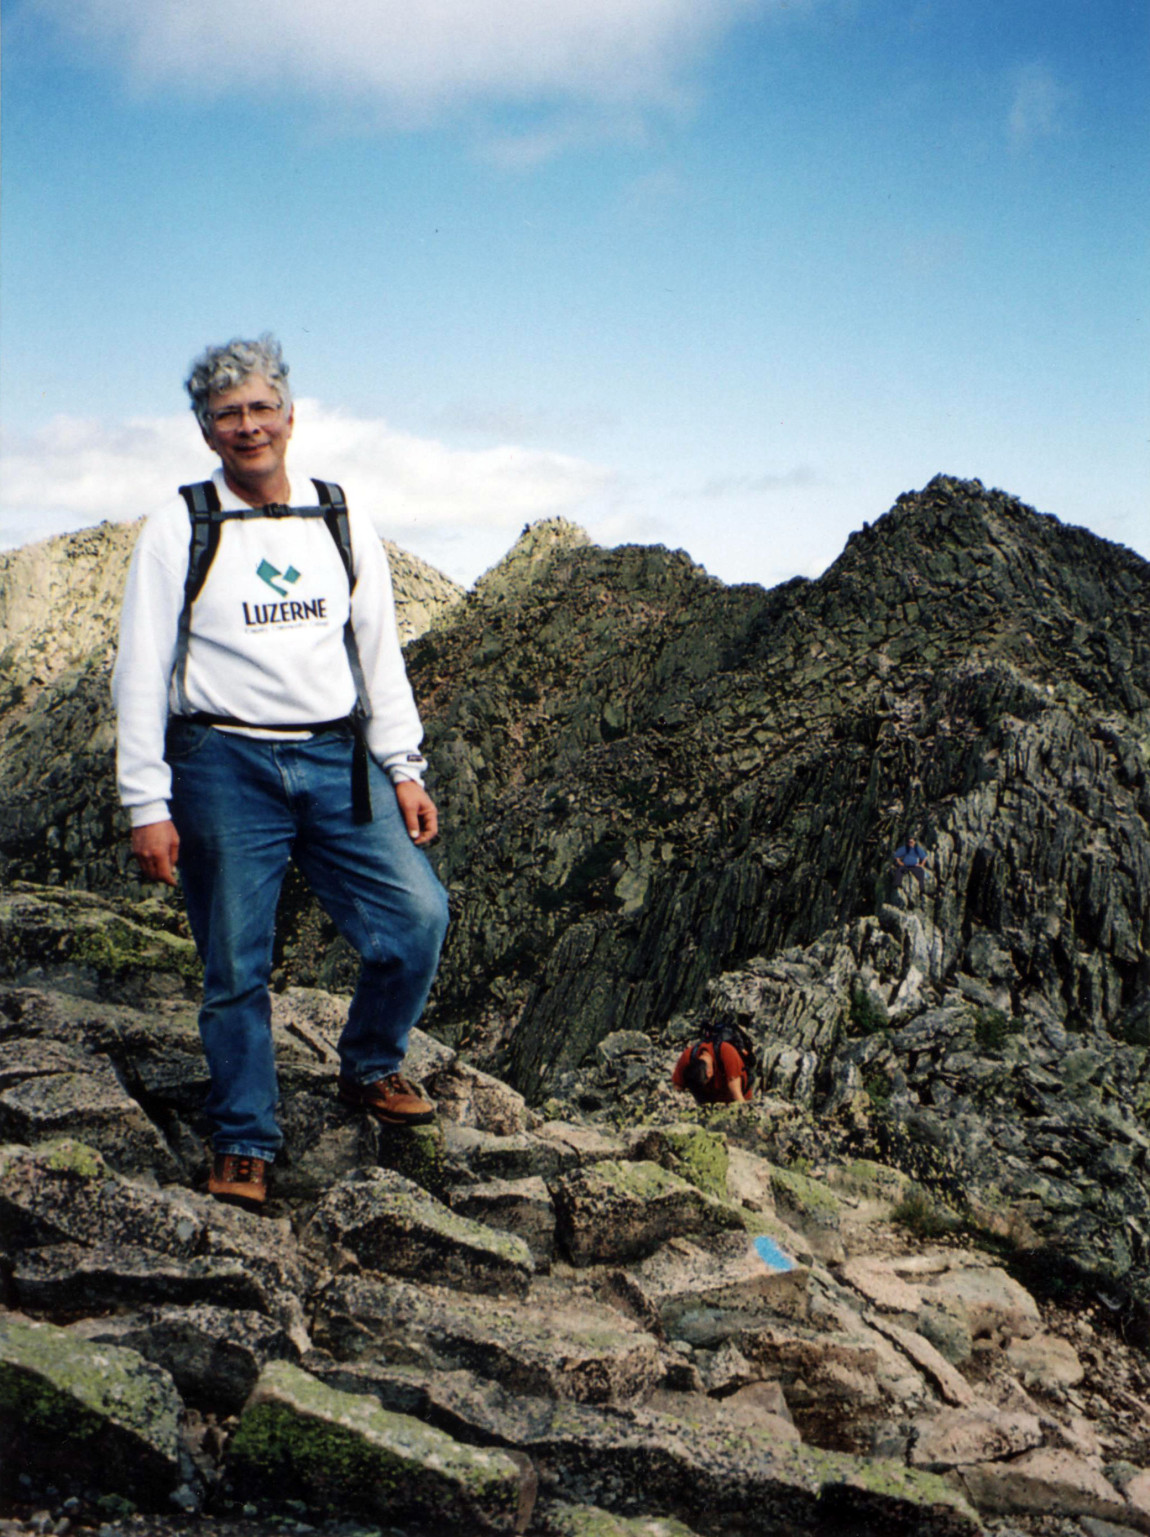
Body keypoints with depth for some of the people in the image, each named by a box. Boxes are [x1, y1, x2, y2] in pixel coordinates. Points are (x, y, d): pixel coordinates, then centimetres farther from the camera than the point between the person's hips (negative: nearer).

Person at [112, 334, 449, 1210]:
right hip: (225, 767, -2)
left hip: (336, 759, 3)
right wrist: (148, 806, -6)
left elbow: (380, 653, 14)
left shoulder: (343, 523, 11)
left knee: (418, 916, -8)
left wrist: (404, 769, 7)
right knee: (237, 966, 1)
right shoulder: (179, 529, 2)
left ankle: (371, 1069, 19)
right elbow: (142, 673, 0)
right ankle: (245, 1145, 18)